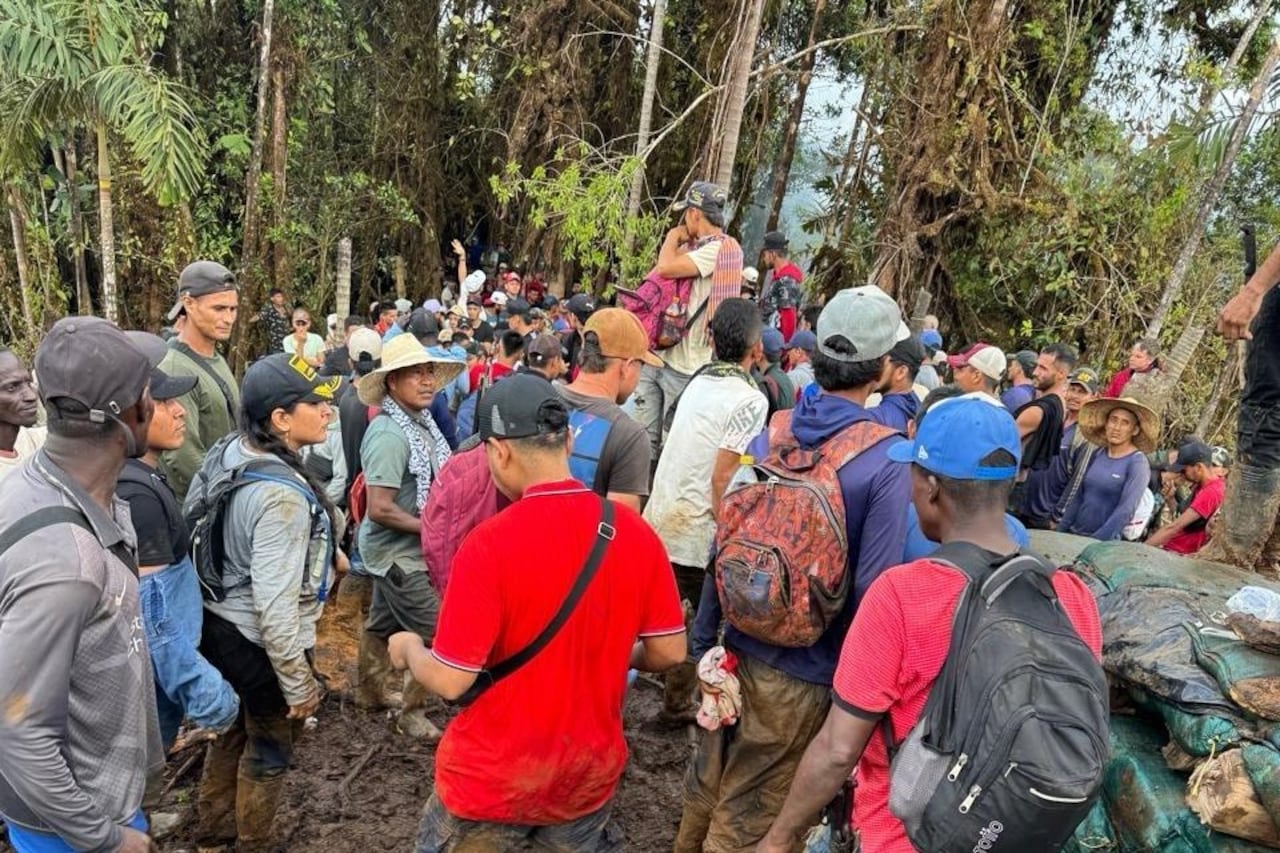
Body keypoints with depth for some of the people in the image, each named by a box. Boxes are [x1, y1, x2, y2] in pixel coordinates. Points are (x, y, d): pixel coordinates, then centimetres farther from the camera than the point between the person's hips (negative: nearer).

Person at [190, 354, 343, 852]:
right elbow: (275, 603, -31)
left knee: (235, 729, 30)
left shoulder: (228, 451, -6)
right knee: (270, 749, 17)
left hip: (219, 623, 9)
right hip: (259, 641, -8)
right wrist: (298, 682, -21)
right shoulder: (281, 495, -33)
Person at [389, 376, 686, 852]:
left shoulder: (489, 545, -25)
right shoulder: (637, 534, -12)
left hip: (492, 778, -3)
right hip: (591, 773, 4)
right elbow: (668, 652, -3)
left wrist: (409, 649, 1)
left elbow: (450, 681, -19)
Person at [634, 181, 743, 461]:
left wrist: (674, 236, -6)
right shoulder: (693, 248, 13)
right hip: (655, 353, 8)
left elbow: (666, 268, -22)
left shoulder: (721, 248, -13)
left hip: (684, 365, -8)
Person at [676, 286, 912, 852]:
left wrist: (702, 638, 12)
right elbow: (871, 588, -21)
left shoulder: (769, 433, -4)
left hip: (739, 650, 5)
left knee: (706, 782, 24)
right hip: (803, 673, -4)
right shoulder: (887, 459, -19)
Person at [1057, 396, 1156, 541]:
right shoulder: (1097, 454, 5)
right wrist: (1060, 532, 7)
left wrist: (1097, 541, -22)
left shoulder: (1137, 463, -10)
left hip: (1106, 541, -5)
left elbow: (1126, 510, -17)